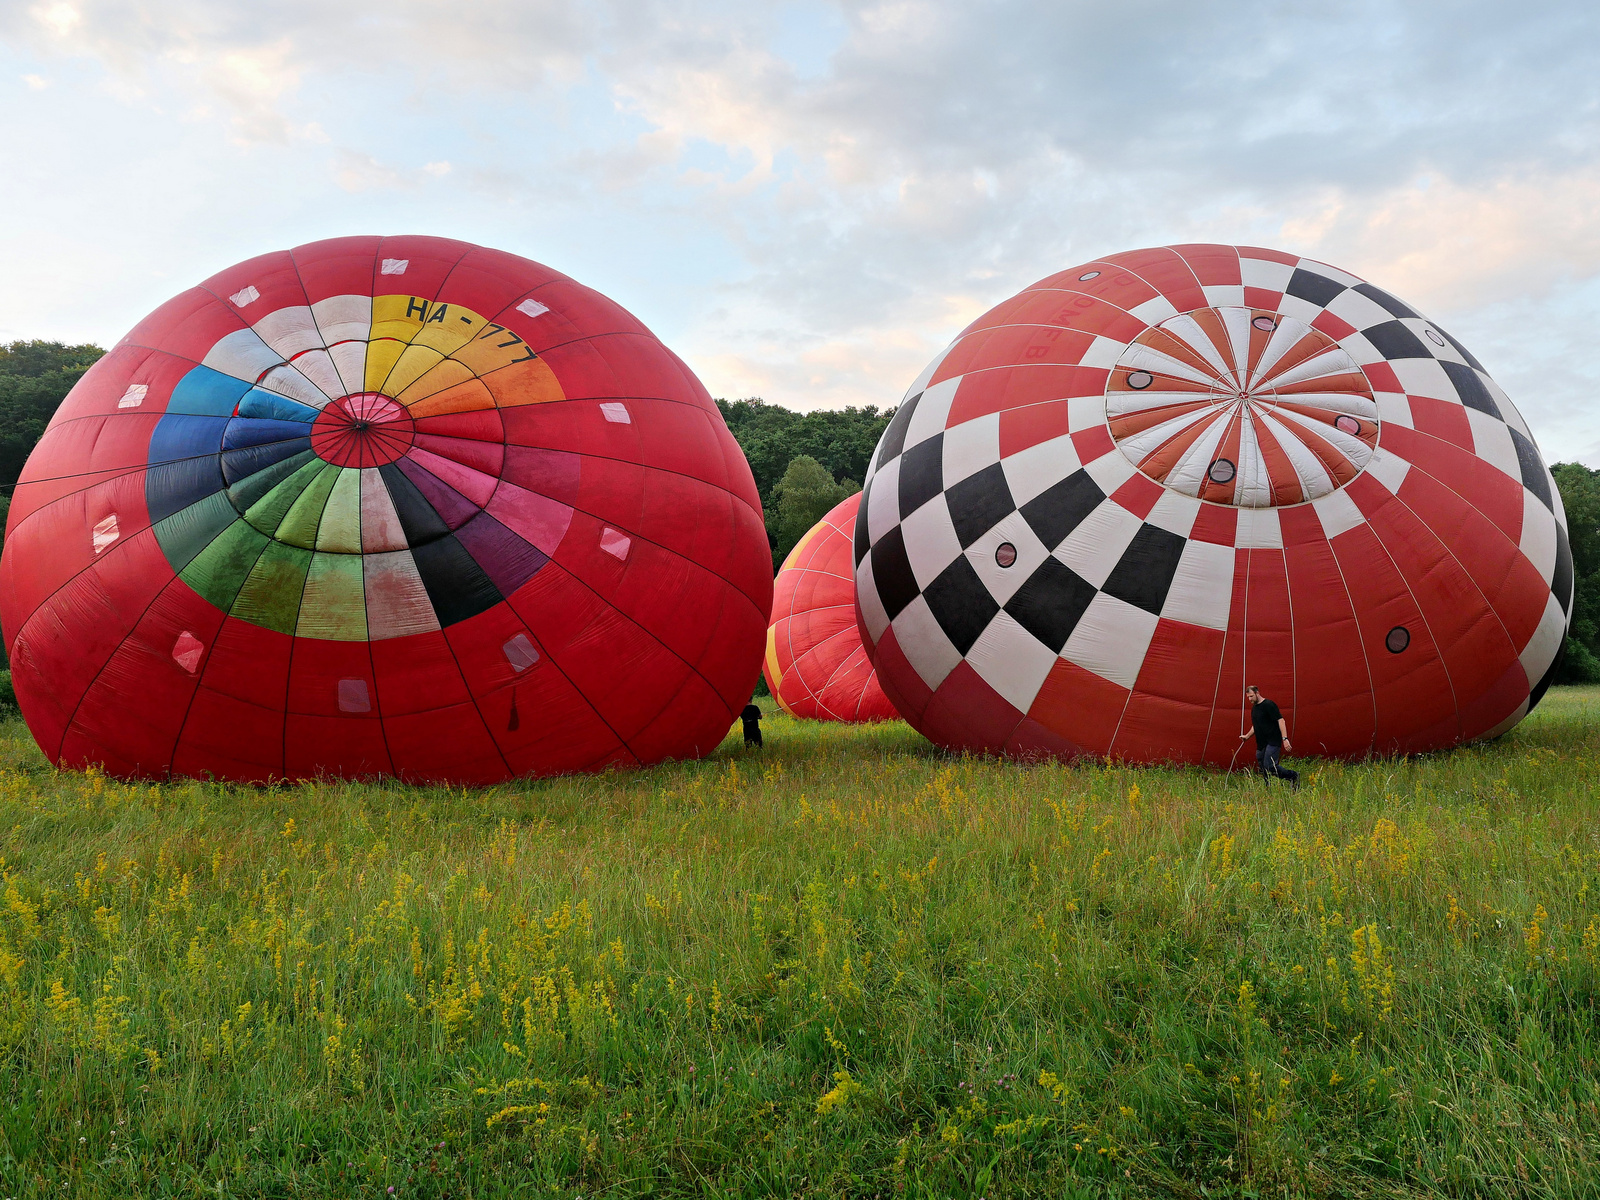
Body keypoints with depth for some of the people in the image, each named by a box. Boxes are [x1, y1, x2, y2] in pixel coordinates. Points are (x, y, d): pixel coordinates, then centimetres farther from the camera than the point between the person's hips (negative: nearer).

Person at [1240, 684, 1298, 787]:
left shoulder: (1268, 705, -10)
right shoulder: (1254, 708, 17)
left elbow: (1281, 721, -16)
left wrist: (1285, 739, -23)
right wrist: (1247, 736, 21)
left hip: (1273, 742, -9)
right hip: (1261, 743, 9)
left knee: (1269, 766, -17)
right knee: (1263, 769, 5)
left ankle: (1293, 776, -2)